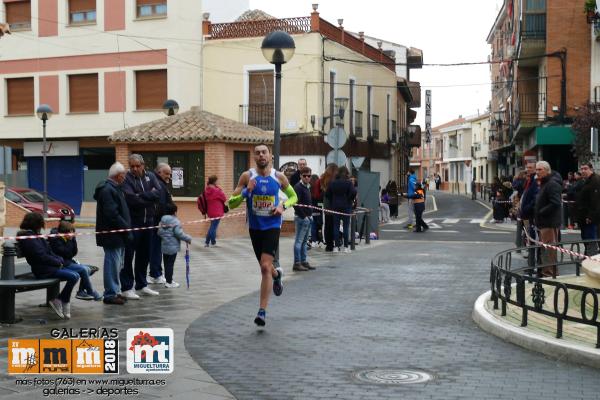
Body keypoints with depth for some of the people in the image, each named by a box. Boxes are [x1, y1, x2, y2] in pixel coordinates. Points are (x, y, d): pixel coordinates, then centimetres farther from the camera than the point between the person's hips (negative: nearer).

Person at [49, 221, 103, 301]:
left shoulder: (68, 239, 8)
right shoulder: (56, 240, -15)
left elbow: (74, 253, 5)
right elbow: (65, 253, -23)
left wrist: (73, 239, -7)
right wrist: (70, 240, -21)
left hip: (68, 261, 9)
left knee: (87, 269, -3)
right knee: (83, 269, -18)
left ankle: (81, 292, 1)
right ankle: (91, 293, -8)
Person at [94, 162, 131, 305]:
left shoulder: (114, 189, 16)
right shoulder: (107, 190, -17)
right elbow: (112, 214, -23)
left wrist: (126, 228, 13)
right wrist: (126, 229, -17)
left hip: (118, 235, 10)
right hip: (112, 235, -10)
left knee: (116, 265, 16)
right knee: (113, 264, -5)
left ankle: (115, 291, 24)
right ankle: (110, 294, 1)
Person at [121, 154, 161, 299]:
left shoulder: (150, 177, 9)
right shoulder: (126, 179, -8)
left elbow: (158, 193, -6)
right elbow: (131, 199, -21)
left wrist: (141, 196, -15)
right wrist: (149, 197, -10)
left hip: (148, 221, 6)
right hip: (132, 222, -5)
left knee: (144, 255, 14)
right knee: (128, 256, -1)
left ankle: (142, 284, 26)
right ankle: (127, 287, 5)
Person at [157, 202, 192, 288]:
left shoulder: (162, 221, 7)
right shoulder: (175, 222, -16)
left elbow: (159, 233, 9)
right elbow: (179, 234, -20)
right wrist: (188, 238, -9)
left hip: (164, 246, 7)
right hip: (173, 247, -7)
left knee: (166, 263, 13)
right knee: (170, 264, -2)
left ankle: (169, 279, 24)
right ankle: (169, 282, 2)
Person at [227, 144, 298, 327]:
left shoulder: (279, 177, -2)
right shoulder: (247, 176, -4)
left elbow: (294, 196, 15)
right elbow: (231, 203, -5)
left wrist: (283, 205, -6)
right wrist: (246, 192, -22)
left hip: (272, 227, -2)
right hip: (255, 227, 2)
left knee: (265, 266, -16)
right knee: (264, 267, 16)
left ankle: (262, 311, -11)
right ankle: (277, 274, 54)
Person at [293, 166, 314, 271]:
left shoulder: (307, 187, 15)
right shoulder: (298, 187, -13)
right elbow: (296, 203, -20)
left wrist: (310, 214, 14)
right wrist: (304, 216, -18)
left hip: (308, 218, 9)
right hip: (301, 218, -9)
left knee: (304, 241, 13)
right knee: (299, 241, -6)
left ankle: (304, 261, 20)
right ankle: (297, 263, -3)